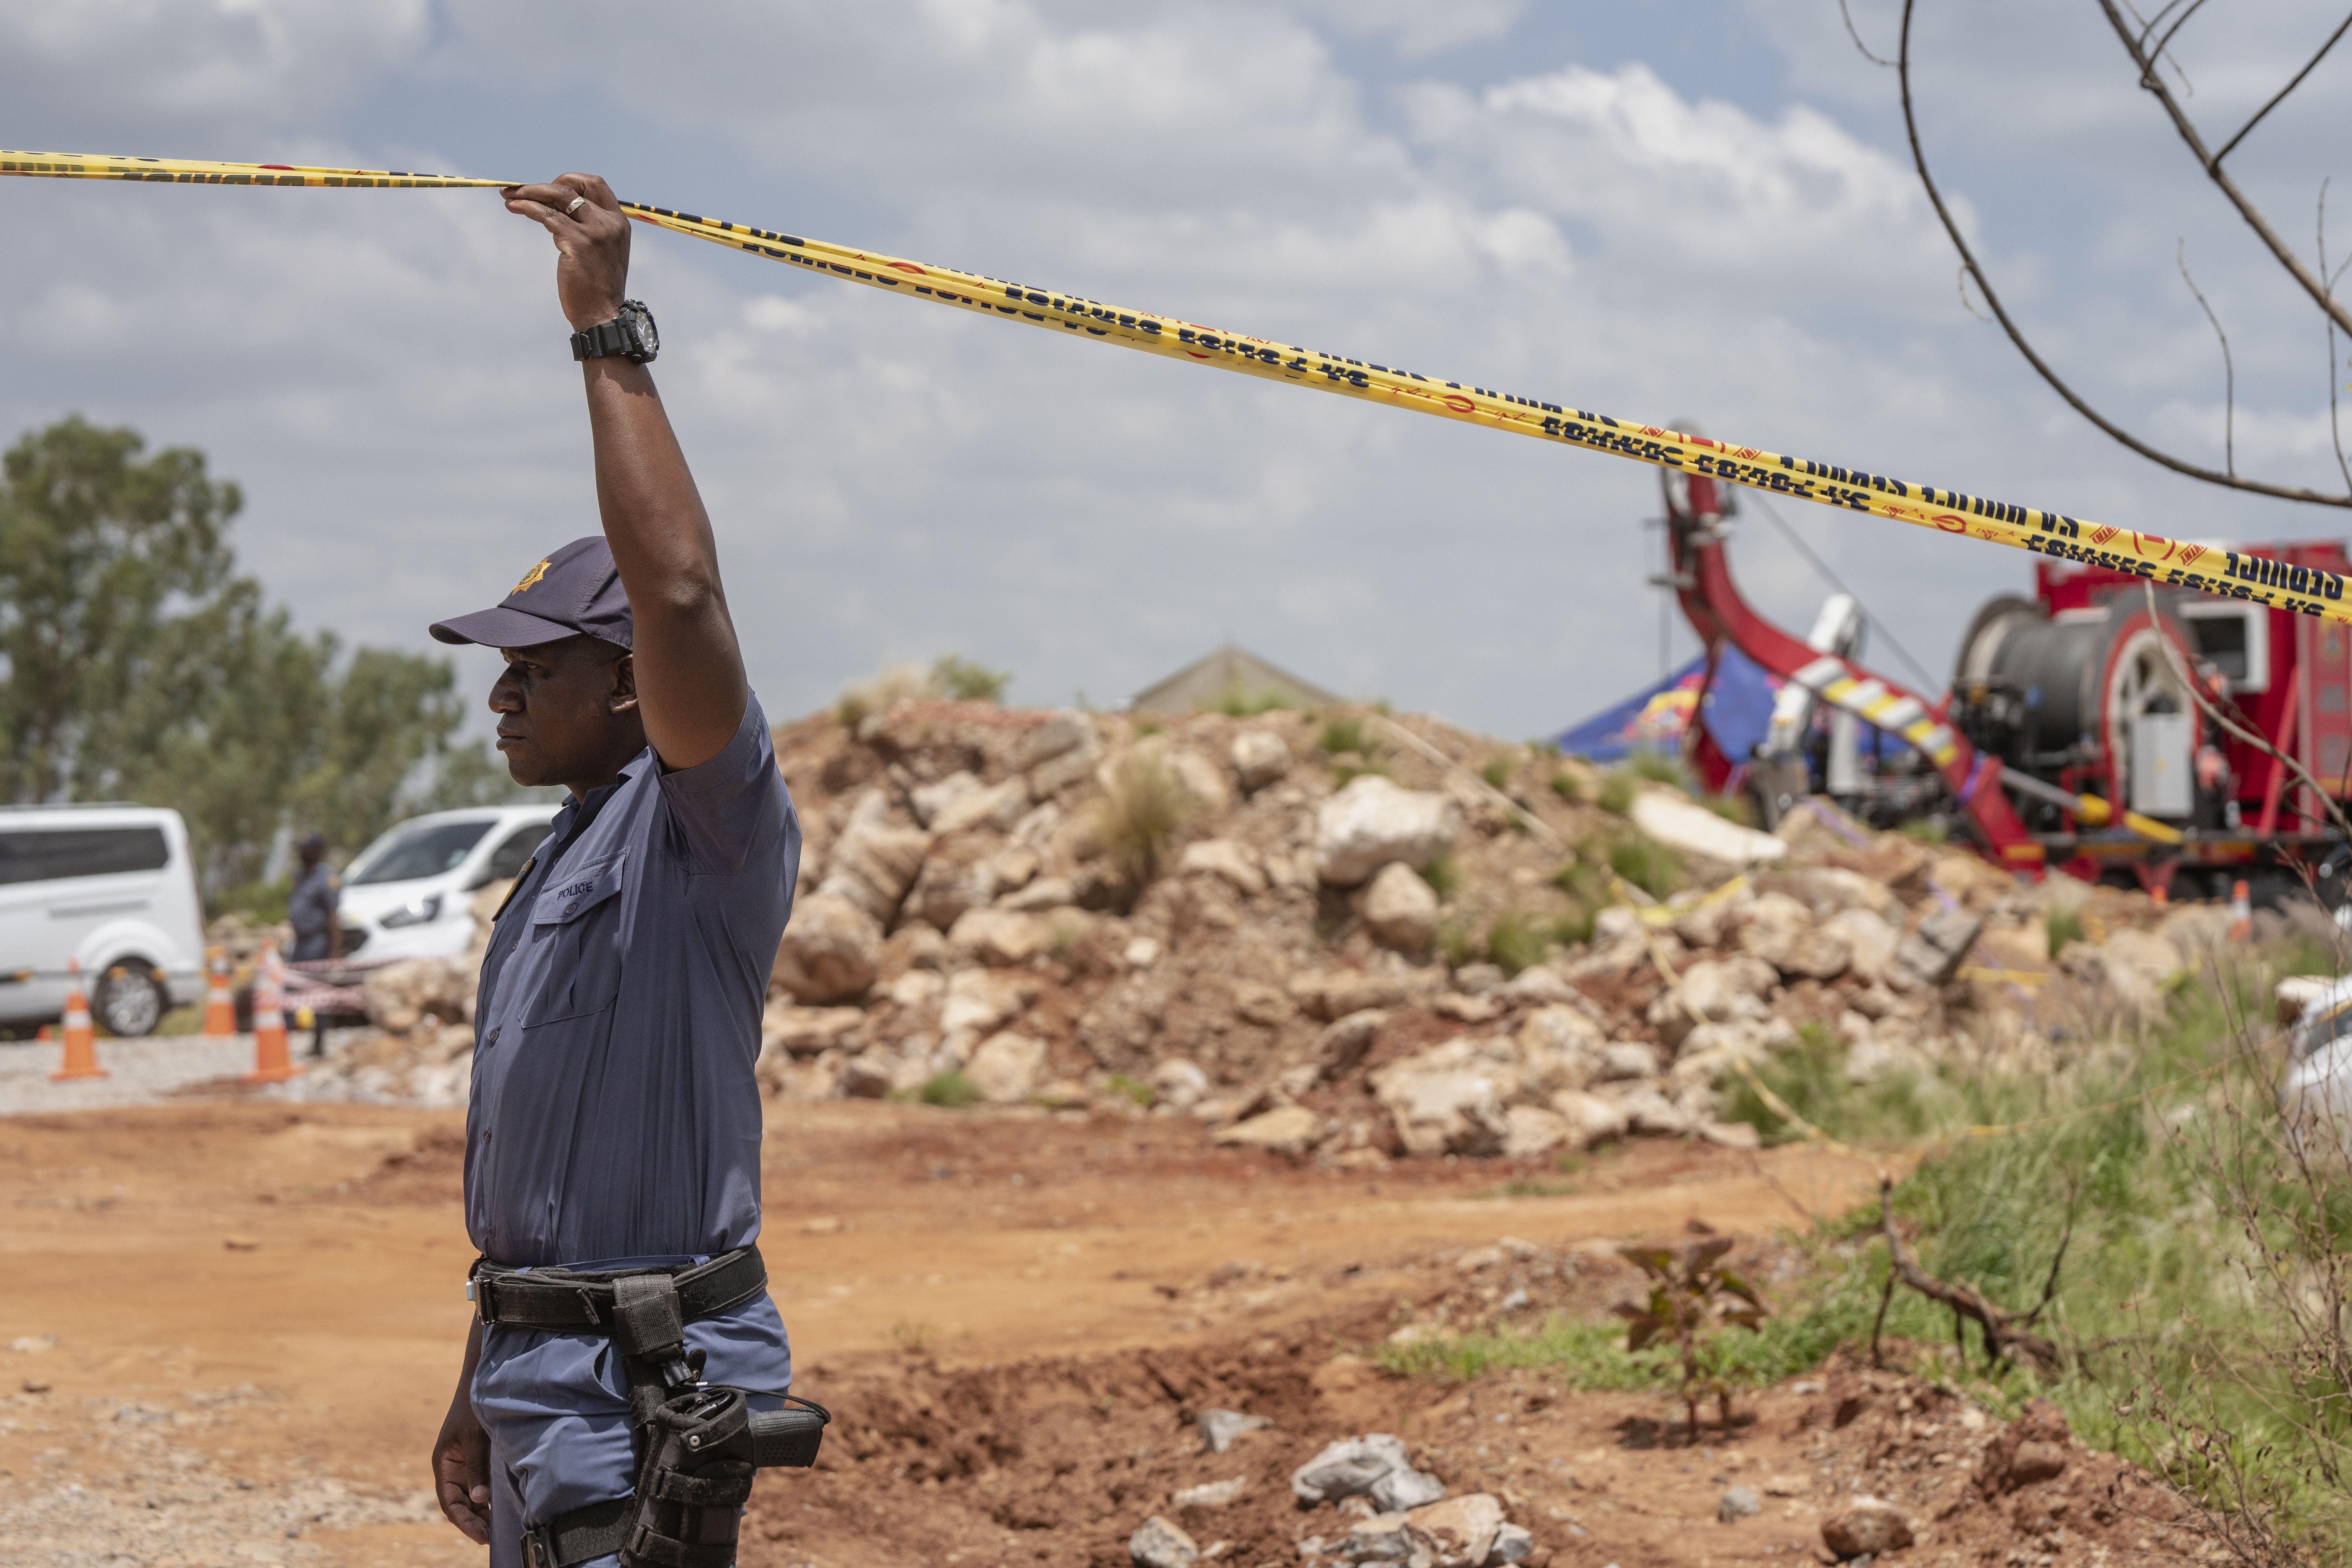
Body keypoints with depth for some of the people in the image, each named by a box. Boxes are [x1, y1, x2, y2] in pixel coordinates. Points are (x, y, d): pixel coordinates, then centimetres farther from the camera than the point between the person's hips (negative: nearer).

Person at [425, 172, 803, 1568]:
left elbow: (680, 590, -31)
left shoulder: (710, 828, -11)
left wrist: (609, 332, -26)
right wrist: (482, 1394, 25)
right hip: (546, 1362, 10)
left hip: (649, 1383, -10)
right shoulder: (569, 862, 18)